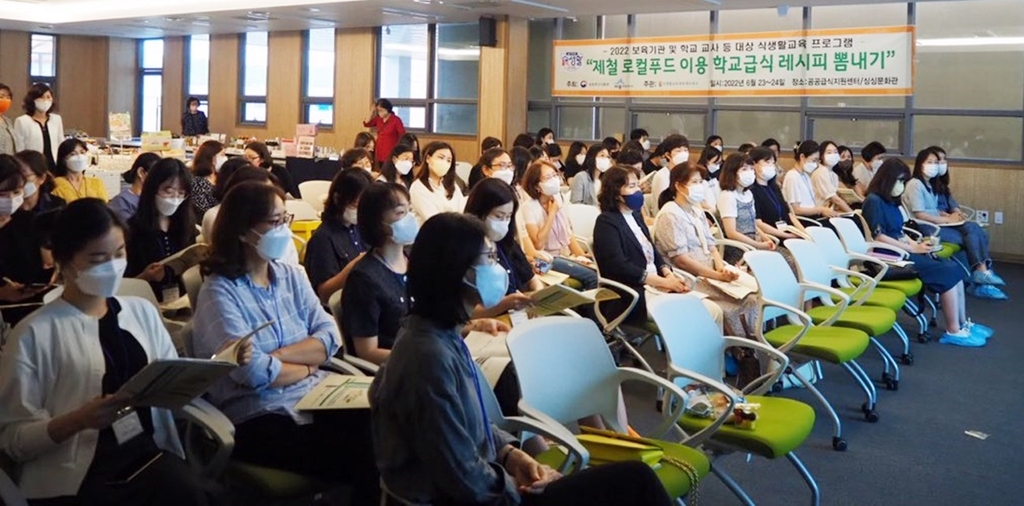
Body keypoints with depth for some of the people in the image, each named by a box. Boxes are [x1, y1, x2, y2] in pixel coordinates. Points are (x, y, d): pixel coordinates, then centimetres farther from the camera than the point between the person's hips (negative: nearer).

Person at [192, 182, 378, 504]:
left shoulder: (292, 276, 10)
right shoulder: (219, 291, -9)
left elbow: (330, 336, 2)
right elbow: (254, 372, -18)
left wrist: (281, 354, -13)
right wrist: (308, 364, -3)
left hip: (314, 397, 6)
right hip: (257, 416, -5)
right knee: (361, 457, -23)